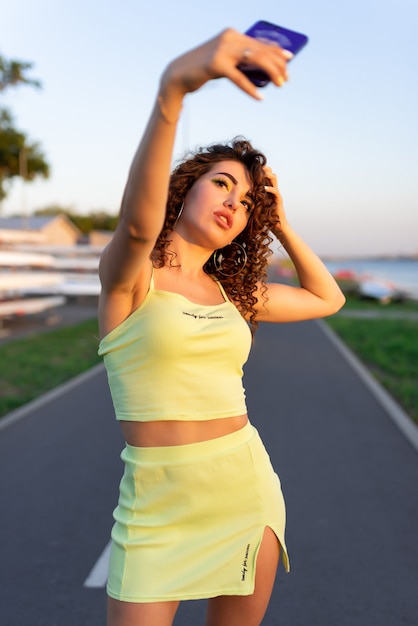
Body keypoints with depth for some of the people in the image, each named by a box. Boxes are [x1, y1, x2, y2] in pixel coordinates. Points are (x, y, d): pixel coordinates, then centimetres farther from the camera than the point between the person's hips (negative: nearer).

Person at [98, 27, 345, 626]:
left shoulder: (231, 291, 8)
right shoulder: (126, 274, -8)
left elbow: (327, 298, 20)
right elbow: (138, 219, -32)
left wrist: (280, 223, 9)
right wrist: (173, 86, -46)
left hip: (250, 493, 5)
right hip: (161, 507, -4)